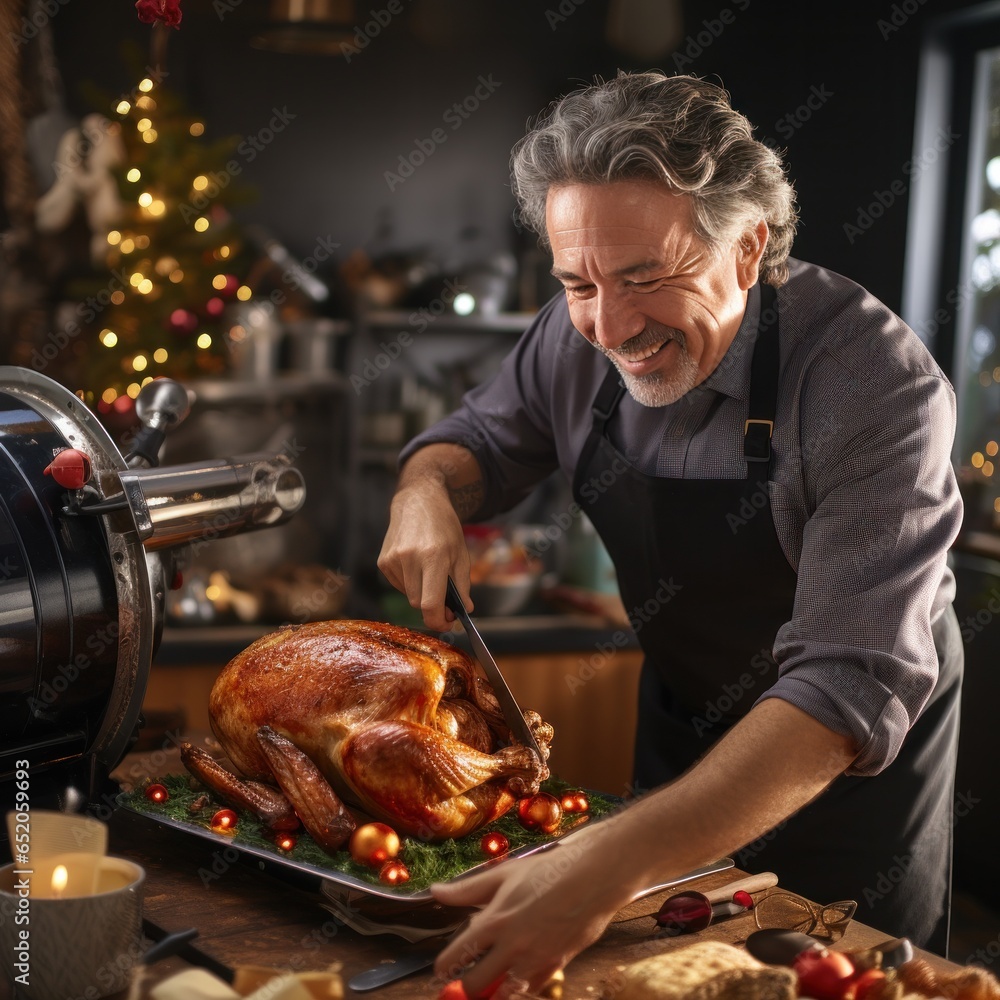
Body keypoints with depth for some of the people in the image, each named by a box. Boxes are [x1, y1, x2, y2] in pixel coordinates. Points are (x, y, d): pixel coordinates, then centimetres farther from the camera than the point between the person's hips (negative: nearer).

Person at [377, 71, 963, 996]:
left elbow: (850, 688, -41)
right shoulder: (582, 336, -16)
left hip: (856, 761, -4)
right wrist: (427, 491, -23)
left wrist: (613, 864, -51)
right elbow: (480, 438, 3)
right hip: (682, 727, 5)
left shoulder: (874, 382, -34)